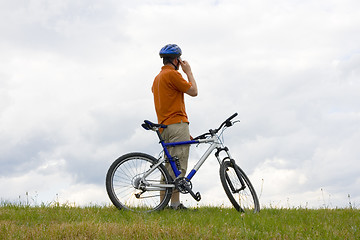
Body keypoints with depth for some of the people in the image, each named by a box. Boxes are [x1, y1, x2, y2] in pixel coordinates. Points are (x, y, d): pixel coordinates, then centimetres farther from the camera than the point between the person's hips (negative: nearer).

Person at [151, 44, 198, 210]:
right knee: (178, 166, -10)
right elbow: (193, 91, -7)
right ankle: (175, 203, -12)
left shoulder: (157, 78, 21)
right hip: (177, 123, -10)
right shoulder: (172, 74, -9)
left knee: (168, 166, 11)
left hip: (164, 126, 10)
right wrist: (188, 71, 5)